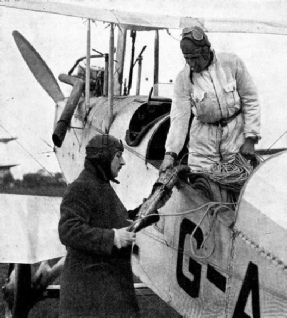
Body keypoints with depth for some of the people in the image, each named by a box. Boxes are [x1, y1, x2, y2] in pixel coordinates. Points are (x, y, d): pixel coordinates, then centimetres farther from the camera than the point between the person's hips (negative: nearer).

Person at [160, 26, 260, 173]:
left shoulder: (232, 63, -10)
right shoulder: (183, 79, -9)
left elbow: (250, 101, -5)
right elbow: (179, 117, -10)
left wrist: (250, 138, -8)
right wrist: (170, 154, -19)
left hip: (235, 134, -1)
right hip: (204, 141, 1)